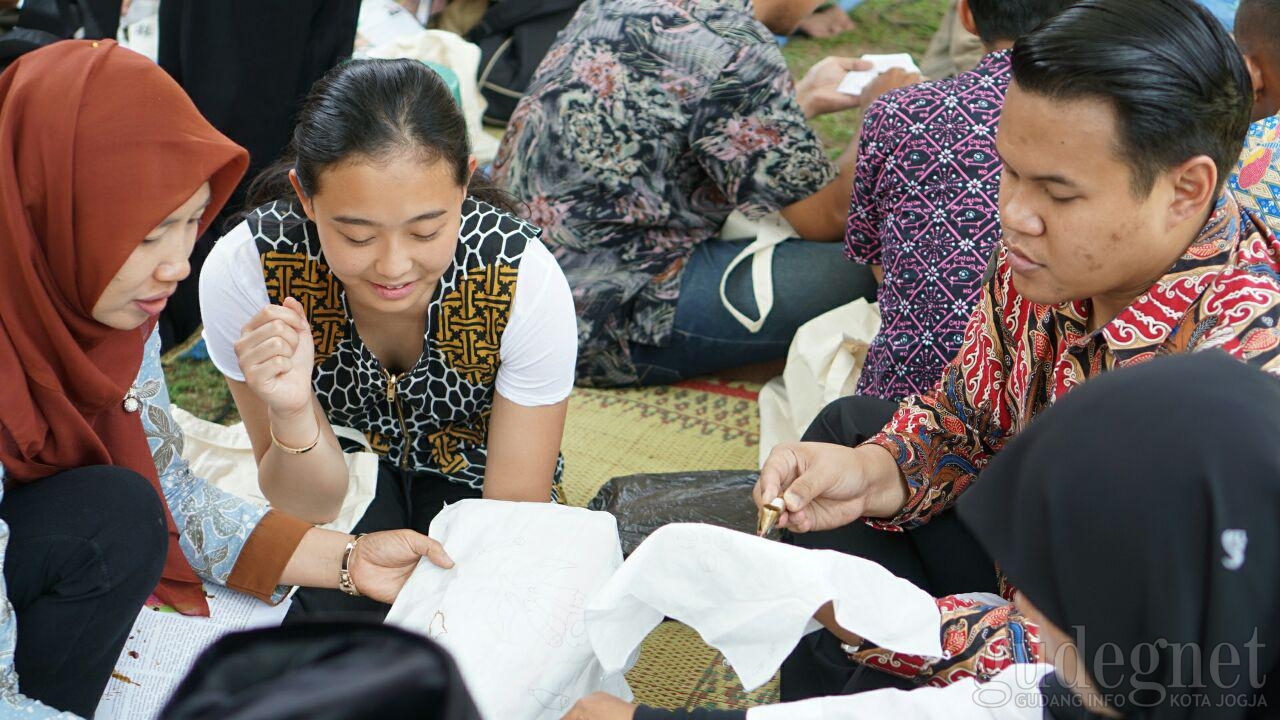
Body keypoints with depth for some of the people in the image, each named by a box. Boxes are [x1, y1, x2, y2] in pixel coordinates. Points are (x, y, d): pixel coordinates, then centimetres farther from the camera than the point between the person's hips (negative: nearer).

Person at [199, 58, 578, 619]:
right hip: (345, 466, 0)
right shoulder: (240, 272, -31)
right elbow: (311, 504, -21)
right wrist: (291, 412, -43)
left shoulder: (526, 281, -32)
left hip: (469, 477, 0)